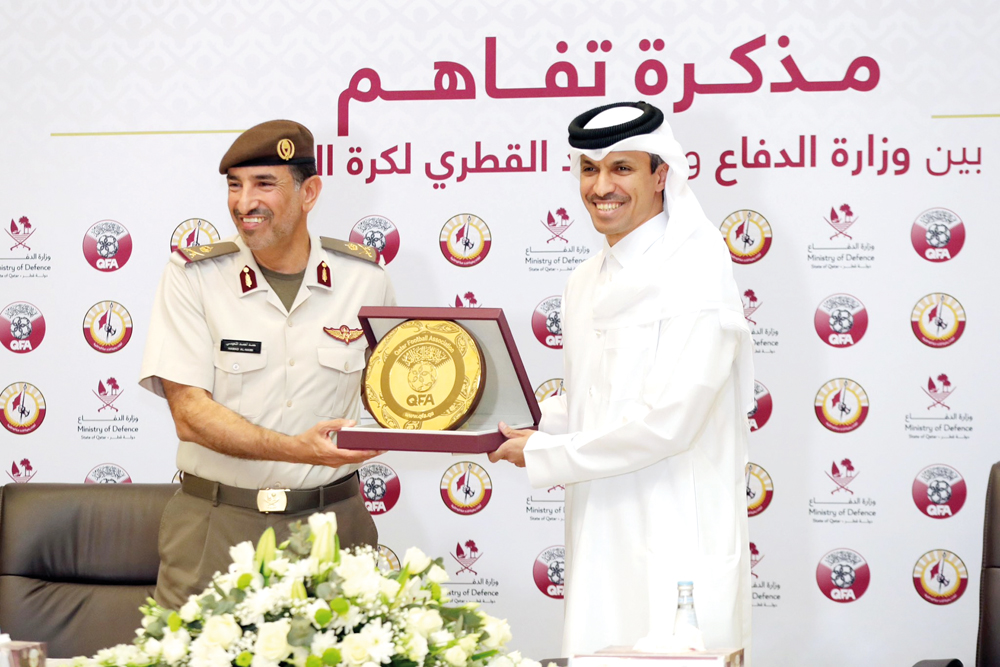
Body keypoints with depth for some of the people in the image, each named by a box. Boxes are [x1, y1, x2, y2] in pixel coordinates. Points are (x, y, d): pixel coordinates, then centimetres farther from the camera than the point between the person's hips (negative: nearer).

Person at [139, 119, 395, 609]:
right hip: (216, 527, -1)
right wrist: (296, 449, -21)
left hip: (333, 520, 2)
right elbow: (190, 413, -9)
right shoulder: (192, 276, -2)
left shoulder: (364, 276, 4)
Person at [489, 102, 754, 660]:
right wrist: (511, 425, 7)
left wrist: (541, 455, -10)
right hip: (601, 533, 8)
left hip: (677, 544, -7)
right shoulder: (587, 283, 16)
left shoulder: (697, 267, -11)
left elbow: (667, 419, -18)